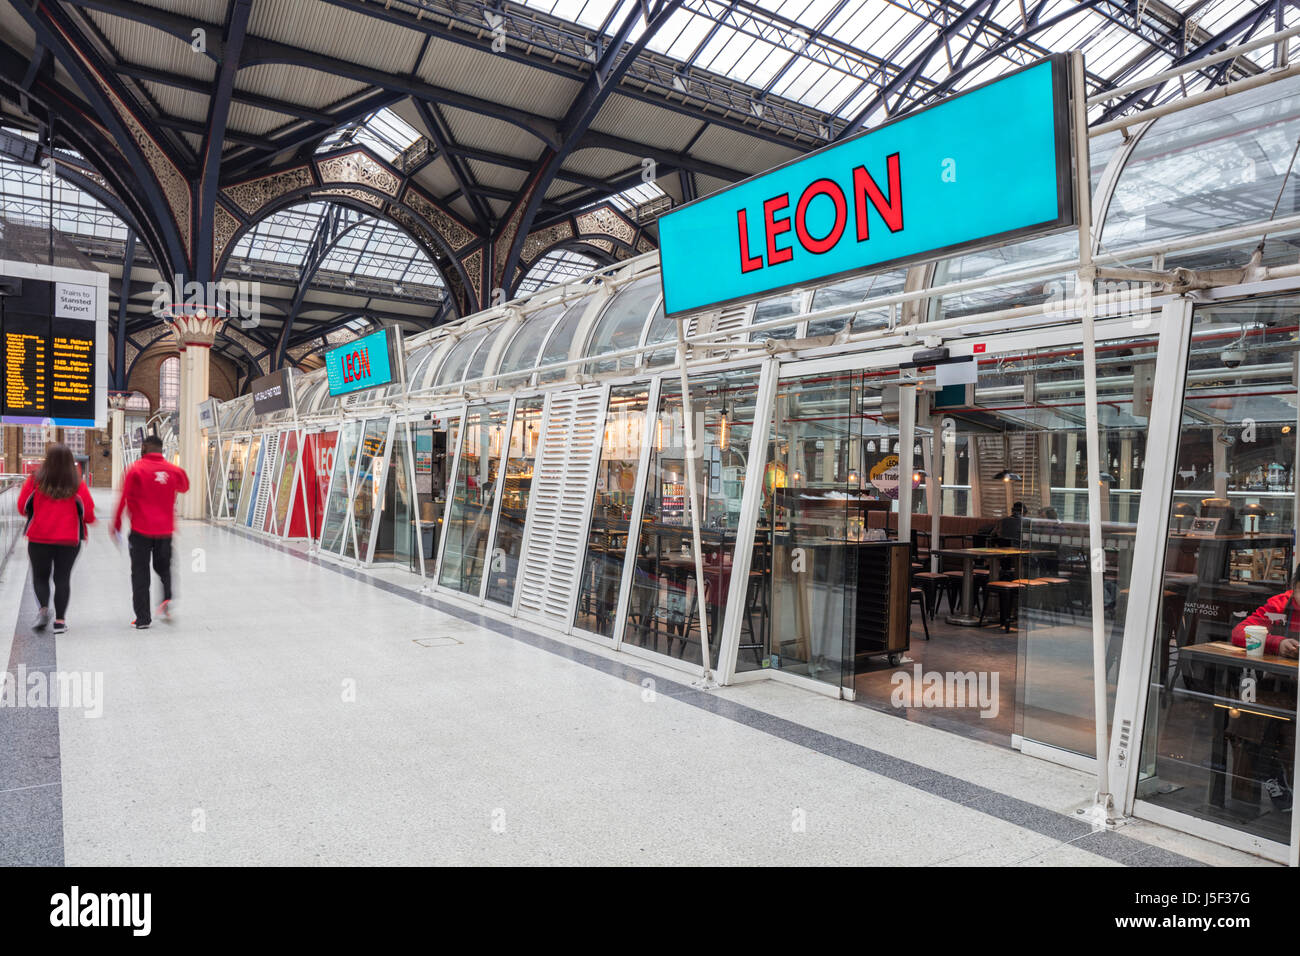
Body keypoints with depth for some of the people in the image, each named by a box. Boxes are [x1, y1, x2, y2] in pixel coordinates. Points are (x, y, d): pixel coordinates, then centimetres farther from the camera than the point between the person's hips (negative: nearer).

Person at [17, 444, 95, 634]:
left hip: (39, 538, 0)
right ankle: (60, 620, 6)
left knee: (40, 576, 14)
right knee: (62, 577, 8)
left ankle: (43, 608, -9)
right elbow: (89, 513, -6)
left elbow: (22, 507, 2)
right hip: (69, 539, 0)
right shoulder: (78, 485, -7)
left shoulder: (34, 481, -6)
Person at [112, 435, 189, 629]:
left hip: (141, 530, -3)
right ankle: (167, 600, -4)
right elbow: (184, 488, 22)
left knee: (140, 572, 5)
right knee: (163, 567, 21)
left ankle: (143, 618, 5)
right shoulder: (174, 470, 2)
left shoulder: (135, 469, -8)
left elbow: (123, 498, -8)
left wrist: (116, 525, 2)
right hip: (165, 530, 3)